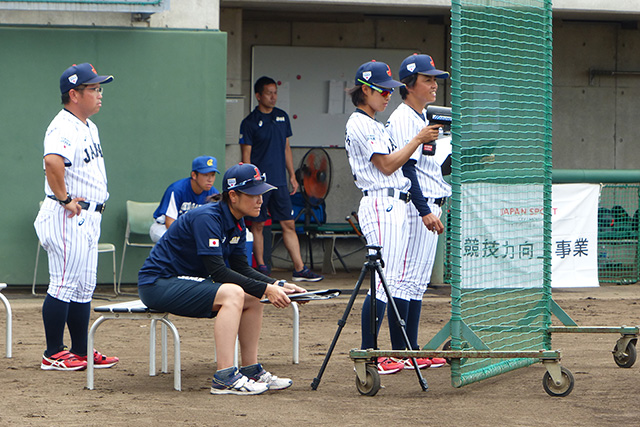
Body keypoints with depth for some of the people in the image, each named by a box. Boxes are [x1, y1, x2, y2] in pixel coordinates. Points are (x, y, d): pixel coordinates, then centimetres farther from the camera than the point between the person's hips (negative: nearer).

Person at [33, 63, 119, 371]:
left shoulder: (89, 127, 15)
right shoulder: (63, 128, -18)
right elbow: (52, 161, -37)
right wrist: (64, 198, -27)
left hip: (89, 218, 10)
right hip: (68, 218, -10)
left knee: (84, 287, 13)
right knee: (65, 284, -6)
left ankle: (80, 352, 20)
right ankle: (53, 354, -1)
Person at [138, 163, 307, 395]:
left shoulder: (237, 224, 5)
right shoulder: (207, 218, -24)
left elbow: (242, 269, 8)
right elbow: (217, 271, -28)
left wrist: (278, 285, -7)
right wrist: (265, 289, -28)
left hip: (185, 282, 10)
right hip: (158, 283, -10)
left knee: (252, 299, 1)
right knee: (232, 293, -28)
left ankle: (251, 371, 6)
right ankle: (224, 377, -32)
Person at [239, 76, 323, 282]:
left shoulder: (282, 117, 12)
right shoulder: (250, 122, -5)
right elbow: (246, 155, -6)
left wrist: (292, 175, 15)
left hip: (280, 182, 5)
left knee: (289, 224, 3)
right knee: (257, 225, 1)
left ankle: (299, 269, 2)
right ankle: (261, 267, 9)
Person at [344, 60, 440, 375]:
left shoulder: (371, 124, 22)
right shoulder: (360, 124, -10)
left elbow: (391, 163, 20)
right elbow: (386, 165, -15)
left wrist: (421, 146, 9)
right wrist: (418, 140, -12)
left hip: (394, 205, 10)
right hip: (381, 205, -10)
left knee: (396, 281, 9)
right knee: (384, 281, -11)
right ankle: (367, 356, -9)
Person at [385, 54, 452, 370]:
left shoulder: (423, 118, 19)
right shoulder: (402, 119, -12)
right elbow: (406, 168, -19)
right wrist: (425, 211, -24)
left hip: (429, 208, 10)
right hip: (414, 209, -10)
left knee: (418, 282, 10)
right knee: (407, 279, -9)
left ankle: (412, 352, 13)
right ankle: (399, 354, -8)